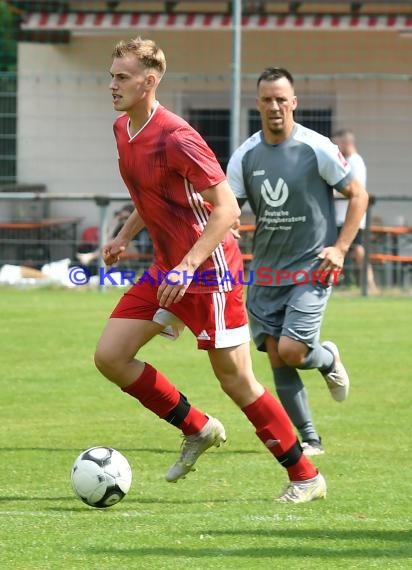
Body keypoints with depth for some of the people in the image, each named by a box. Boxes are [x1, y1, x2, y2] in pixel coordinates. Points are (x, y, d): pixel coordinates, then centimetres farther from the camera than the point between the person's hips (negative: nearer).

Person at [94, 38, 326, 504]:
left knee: (235, 379, -4)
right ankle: (198, 430, 16)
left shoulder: (175, 138, -22)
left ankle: (305, 478, 9)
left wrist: (187, 267, -30)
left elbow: (227, 209, -23)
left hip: (208, 270, -9)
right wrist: (124, 235, 14)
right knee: (109, 355, 0)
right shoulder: (122, 130, 6)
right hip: (166, 267, 9)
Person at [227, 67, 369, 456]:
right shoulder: (245, 156, 1)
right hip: (266, 272, 4)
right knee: (276, 358, 0)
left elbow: (357, 196, -1)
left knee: (290, 351, -16)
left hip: (311, 269, -4)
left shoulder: (317, 149, -9)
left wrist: (340, 248, -10)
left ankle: (328, 359, 19)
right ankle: (309, 439, 13)